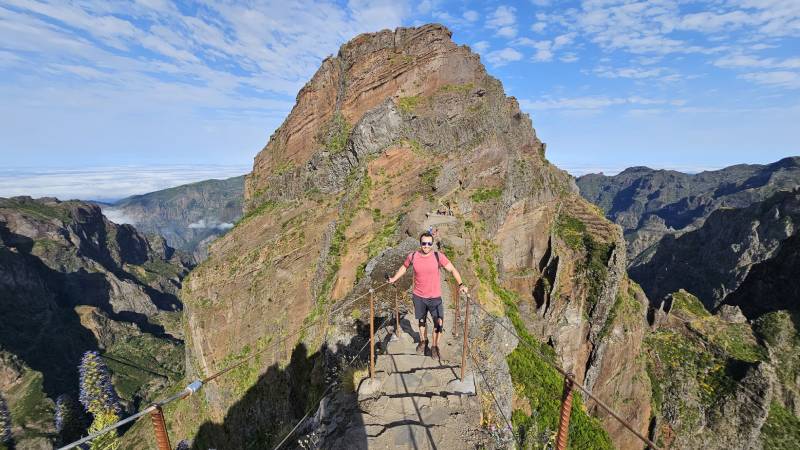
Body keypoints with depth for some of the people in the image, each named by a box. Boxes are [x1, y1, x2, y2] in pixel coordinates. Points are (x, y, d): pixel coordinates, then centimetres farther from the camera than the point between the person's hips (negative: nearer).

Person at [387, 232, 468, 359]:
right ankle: (423, 341, 45)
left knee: (439, 322, -3)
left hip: (435, 296, -2)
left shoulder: (438, 256, -16)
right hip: (418, 296, 2)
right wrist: (394, 279, 7)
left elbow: (452, 269, -12)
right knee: (421, 320, 20)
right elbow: (404, 267, 9)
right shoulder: (413, 256, -10)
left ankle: (435, 346, 21)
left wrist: (461, 284, -23)